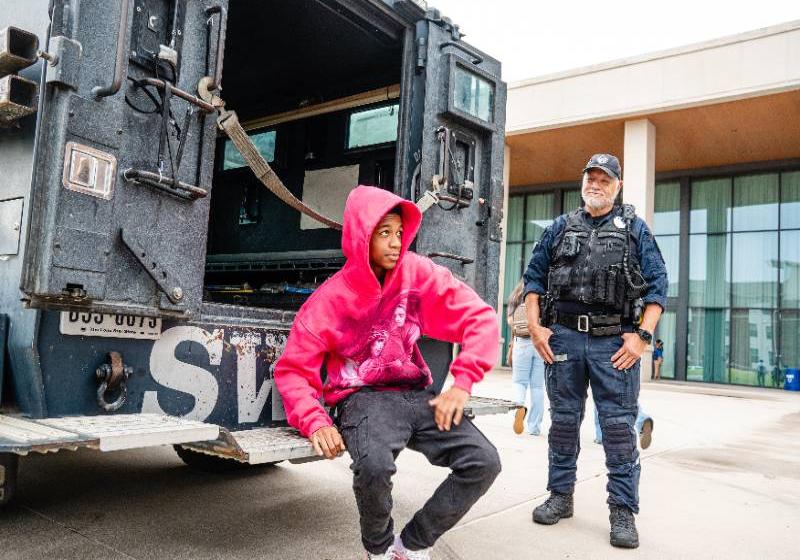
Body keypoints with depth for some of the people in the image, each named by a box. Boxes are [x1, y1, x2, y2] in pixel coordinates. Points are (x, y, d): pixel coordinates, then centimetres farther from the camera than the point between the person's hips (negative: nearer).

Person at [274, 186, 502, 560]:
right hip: (362, 398, -3)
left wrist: (462, 385, -14)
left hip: (416, 394, 3)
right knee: (374, 466, -35)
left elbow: (479, 318, -4)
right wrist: (315, 422, -20)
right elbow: (292, 370, -3)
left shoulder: (418, 273, -3)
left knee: (484, 463, -16)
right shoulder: (330, 299, -8)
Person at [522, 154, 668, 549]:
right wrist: (535, 326, 0)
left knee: (619, 425, 0)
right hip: (562, 336, 2)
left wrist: (642, 335, -8)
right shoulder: (560, 228, 13)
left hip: (614, 340, -2)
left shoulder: (635, 229, 8)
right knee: (563, 420, 10)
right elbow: (534, 276, 11)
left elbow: (657, 285, 3)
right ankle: (560, 496, 24)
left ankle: (623, 511, 11)